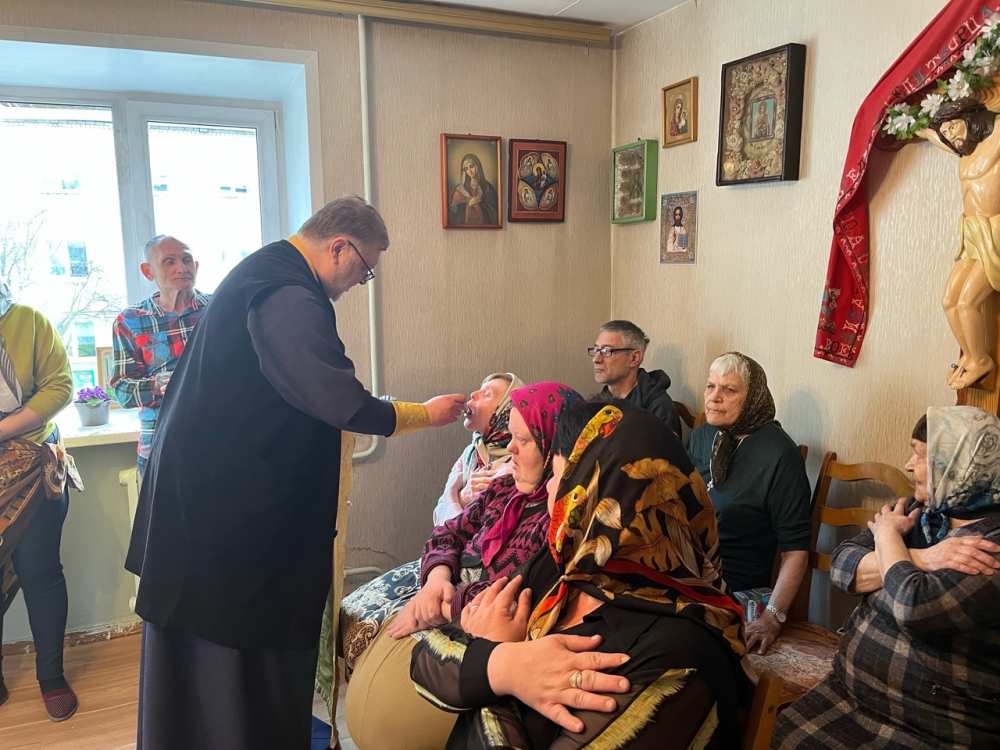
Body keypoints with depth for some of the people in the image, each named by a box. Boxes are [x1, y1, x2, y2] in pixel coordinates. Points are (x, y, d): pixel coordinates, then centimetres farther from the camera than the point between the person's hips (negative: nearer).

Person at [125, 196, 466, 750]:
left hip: (200, 479, 11)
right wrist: (428, 414, -14)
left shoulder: (261, 270, 12)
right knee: (246, 639, 5)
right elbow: (345, 406, -27)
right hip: (234, 499, -11)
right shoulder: (289, 298, -23)